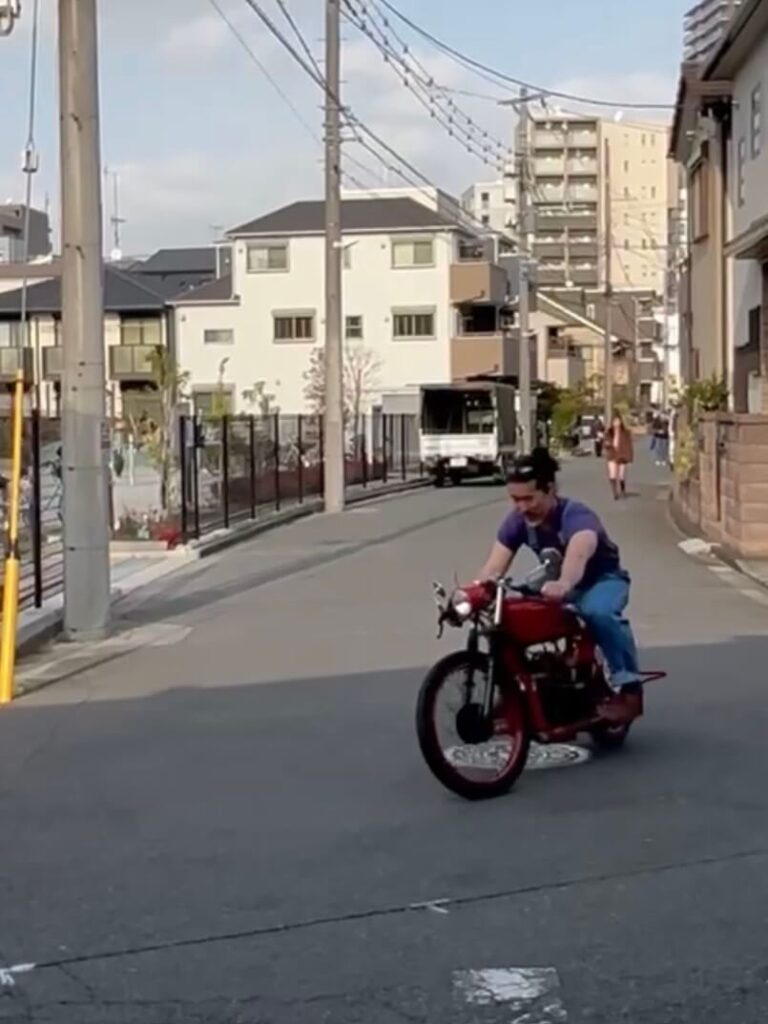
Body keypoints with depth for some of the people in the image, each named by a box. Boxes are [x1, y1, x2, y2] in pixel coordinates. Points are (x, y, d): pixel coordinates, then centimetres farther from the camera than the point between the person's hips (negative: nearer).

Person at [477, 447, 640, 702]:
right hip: (555, 582, 6)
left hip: (602, 579, -6)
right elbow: (494, 567, -27)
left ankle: (628, 684, -26)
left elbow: (578, 555, -58)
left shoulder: (577, 516, -35)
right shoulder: (516, 521, -17)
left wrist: (563, 584, -81)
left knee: (598, 612, -41)